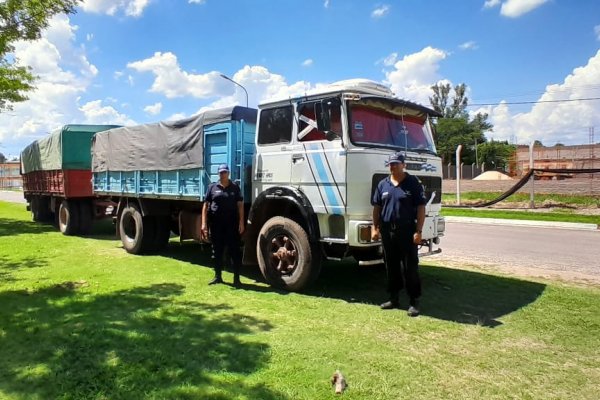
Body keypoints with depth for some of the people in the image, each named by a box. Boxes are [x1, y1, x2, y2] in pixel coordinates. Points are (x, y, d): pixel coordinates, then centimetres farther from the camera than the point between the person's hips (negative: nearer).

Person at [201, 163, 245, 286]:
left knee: (234, 250, -2)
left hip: (232, 224, -1)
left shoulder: (235, 187, 8)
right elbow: (205, 205, 5)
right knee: (217, 250, 10)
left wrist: (241, 222, -5)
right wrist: (204, 223, -4)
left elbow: (240, 205, 4)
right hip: (216, 224, 1)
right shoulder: (212, 187, 7)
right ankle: (218, 276, 21)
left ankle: (236, 278, 3)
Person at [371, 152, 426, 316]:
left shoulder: (413, 183, -3)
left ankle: (414, 302, 8)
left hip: (407, 231, -4)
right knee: (391, 266, 12)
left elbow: (421, 208, -6)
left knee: (410, 267, 0)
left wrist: (418, 231, -12)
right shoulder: (383, 184, 10)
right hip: (387, 230, 5)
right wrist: (375, 228, 5)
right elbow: (376, 207, 13)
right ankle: (394, 298, 23)